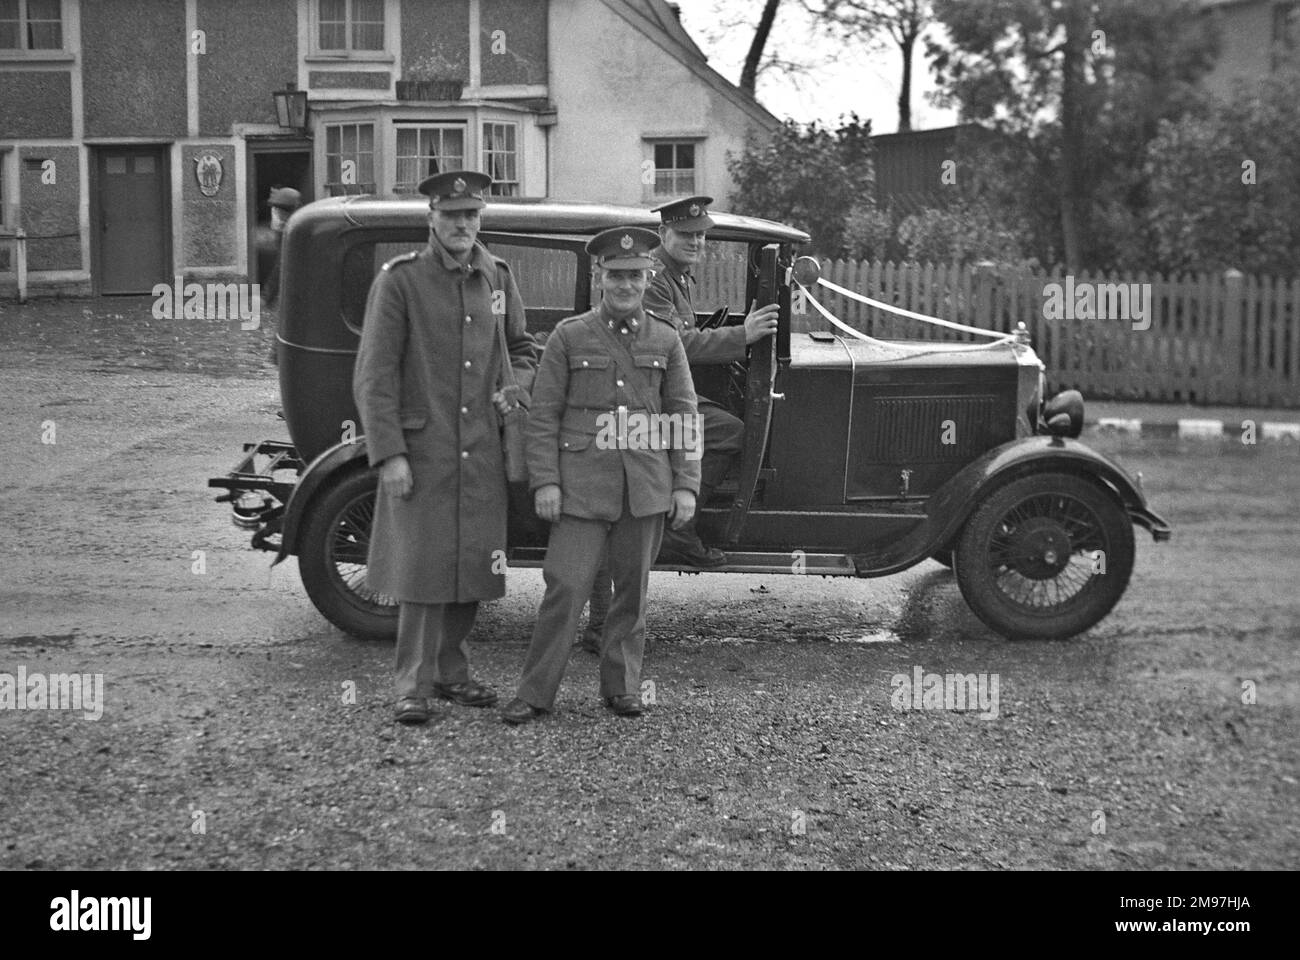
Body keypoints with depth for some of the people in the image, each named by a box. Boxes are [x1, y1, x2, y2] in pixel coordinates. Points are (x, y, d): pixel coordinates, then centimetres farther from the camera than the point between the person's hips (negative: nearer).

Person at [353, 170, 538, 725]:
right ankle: (414, 687, 5)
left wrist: (517, 388, 5)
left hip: (483, 450, 5)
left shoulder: (497, 277, 10)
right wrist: (389, 455, -14)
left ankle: (451, 672, 25)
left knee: (474, 565, 10)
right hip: (421, 450, -5)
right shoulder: (399, 279, -6)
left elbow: (522, 346, 26)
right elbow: (374, 376, -8)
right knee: (423, 564, -4)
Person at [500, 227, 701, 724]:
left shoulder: (665, 340, 9)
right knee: (566, 586, -6)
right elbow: (543, 415, 2)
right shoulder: (569, 336, 3)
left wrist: (686, 486, 3)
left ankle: (621, 685, 23)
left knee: (633, 589, 9)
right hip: (583, 484, -2)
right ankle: (534, 693, 3)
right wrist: (544, 481, -6)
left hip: (647, 487, 3)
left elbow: (684, 418, 9)